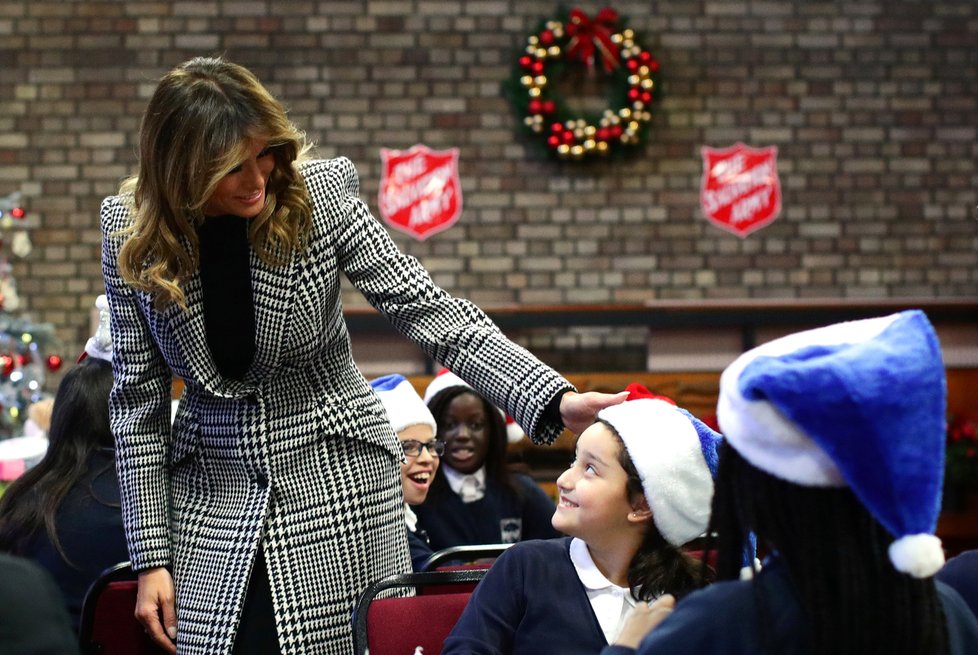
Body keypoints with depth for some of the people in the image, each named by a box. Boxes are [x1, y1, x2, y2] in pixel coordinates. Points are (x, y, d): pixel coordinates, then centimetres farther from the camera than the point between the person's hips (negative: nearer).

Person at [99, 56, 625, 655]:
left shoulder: (318, 195, -11)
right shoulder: (132, 232, -7)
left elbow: (427, 310, -16)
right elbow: (139, 399, -2)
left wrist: (557, 402, -28)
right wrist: (151, 556, -4)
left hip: (335, 486, -1)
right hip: (211, 502, 1)